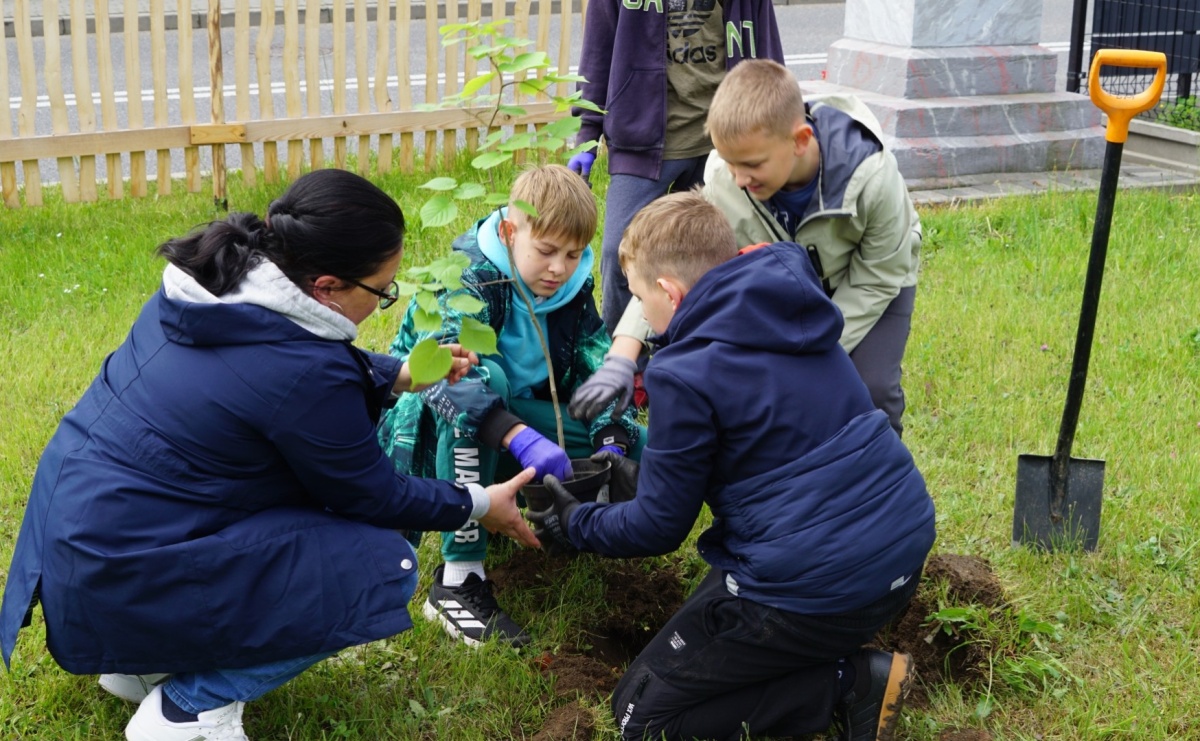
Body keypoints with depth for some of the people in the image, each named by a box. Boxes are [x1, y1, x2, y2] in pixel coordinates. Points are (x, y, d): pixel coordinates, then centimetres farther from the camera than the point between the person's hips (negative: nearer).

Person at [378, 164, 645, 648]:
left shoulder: (573, 292, -2)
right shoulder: (467, 280, -23)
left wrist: (612, 448, -27)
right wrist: (520, 438, -54)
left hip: (526, 419, 6)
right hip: (432, 433, -5)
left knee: (636, 447, -15)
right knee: (485, 381, -41)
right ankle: (459, 578, -36)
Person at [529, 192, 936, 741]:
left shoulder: (684, 376, -16)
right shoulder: (796, 317, 7)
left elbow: (660, 527, -5)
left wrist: (576, 526, 15)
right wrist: (646, 478, 27)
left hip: (818, 585, -9)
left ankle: (850, 684, -5)